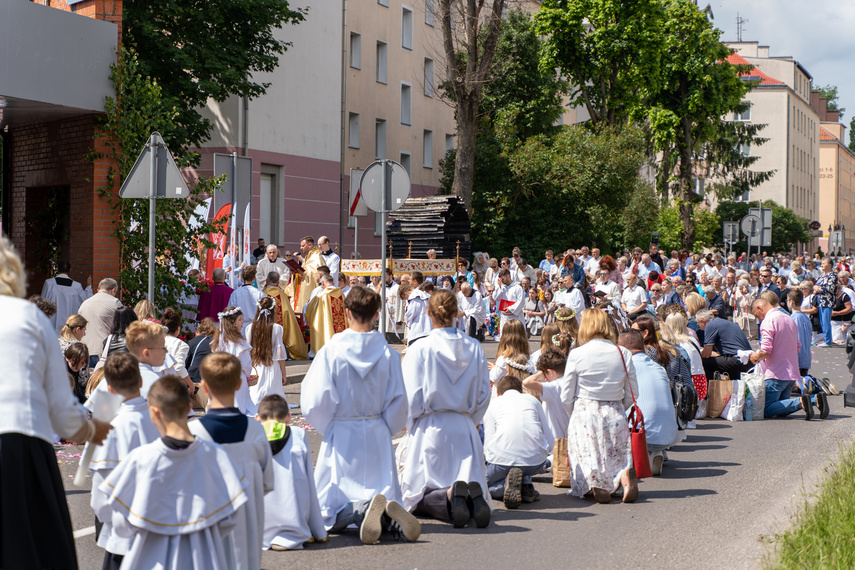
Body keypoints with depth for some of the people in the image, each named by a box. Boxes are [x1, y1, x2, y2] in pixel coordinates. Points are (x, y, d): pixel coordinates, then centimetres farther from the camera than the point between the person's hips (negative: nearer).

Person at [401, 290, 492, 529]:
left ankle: (450, 495, -27)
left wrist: (412, 427, 10)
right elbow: (484, 395, 6)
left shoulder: (420, 349, -8)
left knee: (420, 494, 7)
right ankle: (473, 497, -25)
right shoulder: (474, 348, 2)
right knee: (471, 485, 12)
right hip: (465, 429, 3)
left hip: (430, 429, -3)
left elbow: (412, 399, -7)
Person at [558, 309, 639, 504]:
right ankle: (625, 473, -18)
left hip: (584, 415, -2)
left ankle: (595, 483, -24)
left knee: (585, 464, 9)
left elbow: (566, 396, -2)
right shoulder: (623, 354, 1)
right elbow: (632, 393, 6)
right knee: (619, 459, 16)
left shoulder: (576, 355, -7)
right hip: (616, 416, 2)